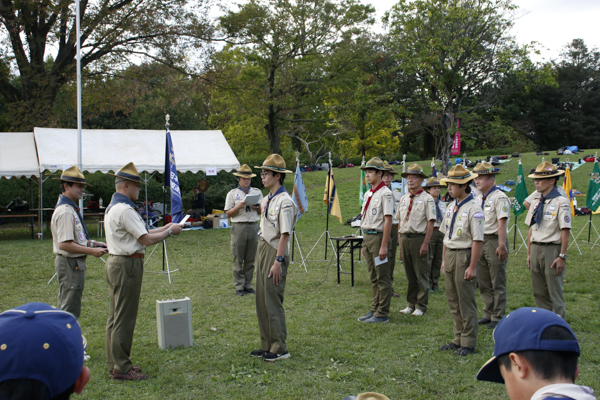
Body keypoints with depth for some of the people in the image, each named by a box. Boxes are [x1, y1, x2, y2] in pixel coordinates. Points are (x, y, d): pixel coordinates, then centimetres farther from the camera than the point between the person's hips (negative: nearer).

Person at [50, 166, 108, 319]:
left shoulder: (71, 209, 14)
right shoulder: (65, 211, -19)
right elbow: (64, 244, -25)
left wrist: (92, 243, 11)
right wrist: (92, 251, -21)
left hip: (75, 263, 11)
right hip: (71, 264, -11)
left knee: (64, 308, 19)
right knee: (70, 312, -4)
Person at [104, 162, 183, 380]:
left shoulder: (113, 207, 16)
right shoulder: (124, 210, -17)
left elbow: (141, 234, 16)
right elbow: (147, 239, -18)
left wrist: (165, 227, 12)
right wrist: (170, 231, -5)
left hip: (116, 263, 11)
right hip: (127, 266, -11)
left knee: (116, 317, 14)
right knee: (124, 318, -4)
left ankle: (116, 363, 23)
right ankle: (121, 368, 3)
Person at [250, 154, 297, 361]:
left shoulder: (285, 202, -16)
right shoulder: (267, 199, 13)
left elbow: (284, 234, -20)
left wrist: (278, 261, -23)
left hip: (275, 252, -10)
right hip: (262, 248, 10)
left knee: (273, 302, -5)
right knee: (261, 301, 13)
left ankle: (280, 349, 5)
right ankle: (267, 345, 23)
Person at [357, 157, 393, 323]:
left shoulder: (385, 194, -12)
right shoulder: (368, 194, 15)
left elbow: (388, 221, -16)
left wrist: (384, 246, -20)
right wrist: (365, 244, 18)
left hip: (378, 236, -9)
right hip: (367, 236, 9)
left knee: (382, 278, -2)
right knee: (373, 277, 14)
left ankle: (382, 314, 4)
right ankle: (374, 310, 22)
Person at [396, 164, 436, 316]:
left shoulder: (427, 199, -5)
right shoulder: (404, 199, 14)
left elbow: (431, 222, -10)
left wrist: (425, 243, -16)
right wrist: (400, 239, 12)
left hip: (419, 238, -6)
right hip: (405, 238, 6)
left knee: (421, 274, 0)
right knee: (409, 274, 11)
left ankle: (421, 306, 8)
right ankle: (411, 304, 20)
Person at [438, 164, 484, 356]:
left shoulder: (473, 209, -14)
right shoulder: (451, 206, 11)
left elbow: (477, 240, -16)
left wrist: (472, 267, -18)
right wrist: (444, 260, 15)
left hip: (464, 256, -8)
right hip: (450, 255, 8)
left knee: (466, 302, 0)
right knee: (453, 301, 14)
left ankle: (468, 343, 10)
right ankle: (458, 339, 26)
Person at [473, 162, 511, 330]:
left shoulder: (500, 197, -11)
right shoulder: (478, 199, 15)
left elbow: (502, 223, -18)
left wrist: (501, 245, -23)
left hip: (494, 241, -8)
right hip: (480, 241, 8)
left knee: (498, 283, -1)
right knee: (484, 283, 12)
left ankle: (498, 317, 7)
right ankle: (488, 314, 22)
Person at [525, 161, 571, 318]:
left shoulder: (561, 202, -9)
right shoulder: (536, 202, 12)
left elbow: (565, 231, -12)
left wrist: (562, 256, -16)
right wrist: (529, 253, 12)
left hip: (552, 249, -7)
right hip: (536, 248, 7)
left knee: (555, 291, -1)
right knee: (539, 292, 12)